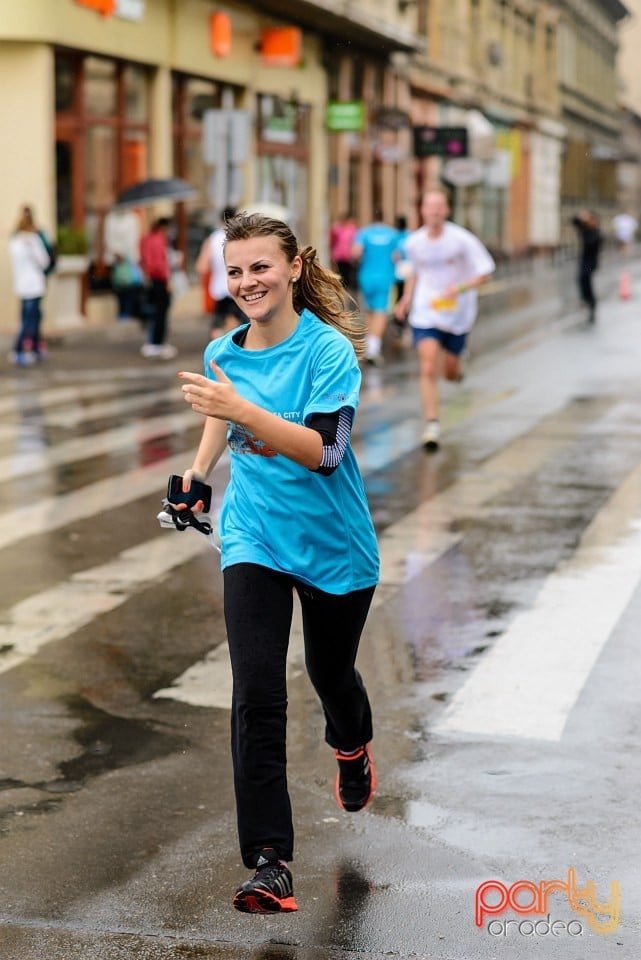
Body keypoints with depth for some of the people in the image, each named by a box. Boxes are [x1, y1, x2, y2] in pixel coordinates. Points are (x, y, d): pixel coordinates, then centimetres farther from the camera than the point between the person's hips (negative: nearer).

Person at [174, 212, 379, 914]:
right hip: (253, 539, 2)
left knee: (331, 672, 18)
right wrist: (198, 472, 17)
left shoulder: (330, 350, -18)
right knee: (257, 695, -12)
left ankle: (353, 750, 56)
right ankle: (269, 862, -11)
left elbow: (322, 449, -31)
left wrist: (241, 410, -40)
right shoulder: (222, 353, -2)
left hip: (333, 545, -2)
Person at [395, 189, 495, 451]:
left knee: (450, 372, 11)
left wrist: (460, 288, -26)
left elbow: (485, 271, -11)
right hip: (425, 314, 1)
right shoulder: (413, 242, -1)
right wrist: (407, 299, 4)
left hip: (457, 314, -1)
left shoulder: (461, 239, -13)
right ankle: (432, 424, -10)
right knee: (428, 369, -15)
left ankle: (454, 367, 50)